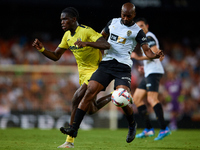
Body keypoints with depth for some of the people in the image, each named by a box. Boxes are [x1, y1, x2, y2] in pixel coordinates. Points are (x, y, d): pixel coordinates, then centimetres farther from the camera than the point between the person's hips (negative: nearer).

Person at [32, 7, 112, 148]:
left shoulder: (86, 31, -19)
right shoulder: (67, 36, 4)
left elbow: (106, 45, -30)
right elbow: (55, 56, 10)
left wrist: (87, 43, -43)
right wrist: (42, 49, -9)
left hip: (95, 70, -8)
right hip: (83, 72, 8)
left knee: (77, 99, -21)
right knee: (91, 110, 11)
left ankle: (70, 140, -16)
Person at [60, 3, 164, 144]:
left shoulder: (137, 31, 3)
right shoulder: (113, 22, 14)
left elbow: (147, 50, -5)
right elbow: (101, 37, 29)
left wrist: (155, 55, -26)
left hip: (123, 67, -3)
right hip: (106, 63, 3)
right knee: (90, 91, -13)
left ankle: (132, 125, 14)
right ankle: (74, 128, -12)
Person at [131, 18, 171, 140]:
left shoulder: (149, 37, -6)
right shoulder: (145, 38, 25)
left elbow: (155, 54, -18)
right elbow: (160, 57, 29)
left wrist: (139, 58, -17)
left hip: (154, 72, -11)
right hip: (149, 73, 11)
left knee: (152, 98, -22)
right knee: (137, 98, 10)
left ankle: (164, 129, -29)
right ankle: (149, 129, 8)